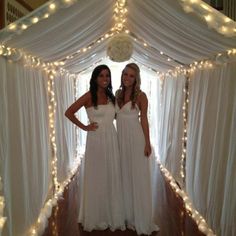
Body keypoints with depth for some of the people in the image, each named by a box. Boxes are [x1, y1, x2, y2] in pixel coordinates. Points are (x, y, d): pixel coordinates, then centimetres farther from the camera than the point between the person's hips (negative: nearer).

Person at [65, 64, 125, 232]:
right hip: (96, 140, -5)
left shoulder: (111, 96, 10)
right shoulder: (89, 96, -7)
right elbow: (69, 112, -9)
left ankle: (112, 215, 29)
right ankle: (97, 217, 25)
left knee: (112, 177, 12)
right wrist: (84, 127, -8)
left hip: (112, 139, 5)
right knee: (97, 178, 6)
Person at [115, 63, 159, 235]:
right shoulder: (118, 93, 7)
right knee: (124, 176, 14)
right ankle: (128, 214, 31)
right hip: (121, 138, 6)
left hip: (136, 138, -5)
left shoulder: (141, 96, -9)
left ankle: (142, 219, 19)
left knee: (139, 178, 2)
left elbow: (144, 120, -8)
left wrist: (147, 143, -10)